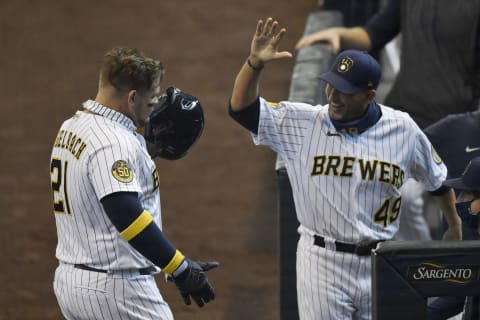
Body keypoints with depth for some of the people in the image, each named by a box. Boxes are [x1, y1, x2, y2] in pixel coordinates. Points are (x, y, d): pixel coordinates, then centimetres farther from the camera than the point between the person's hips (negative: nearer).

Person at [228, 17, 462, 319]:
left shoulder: (402, 129, -1)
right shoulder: (302, 123, -5)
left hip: (380, 263, 1)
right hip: (322, 260, -1)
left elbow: (437, 176, 15)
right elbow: (242, 108, -11)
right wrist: (255, 63, -27)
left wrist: (455, 225, 26)